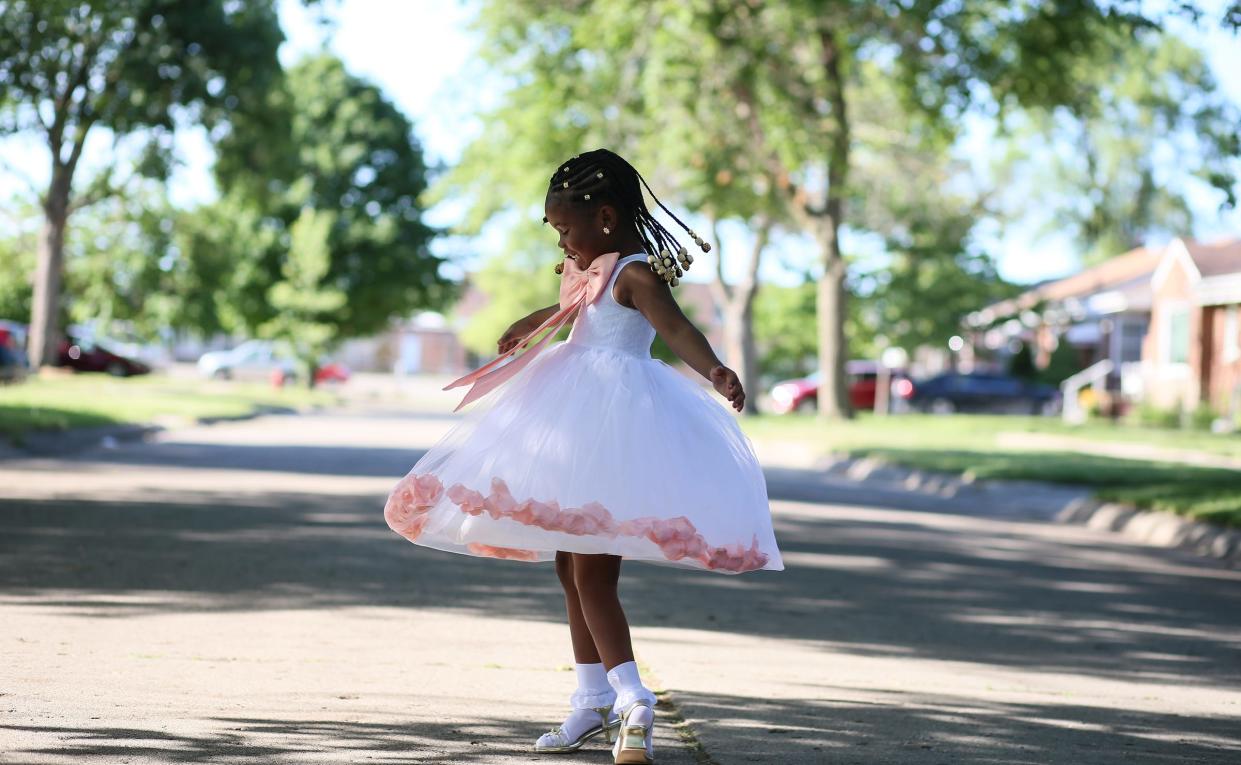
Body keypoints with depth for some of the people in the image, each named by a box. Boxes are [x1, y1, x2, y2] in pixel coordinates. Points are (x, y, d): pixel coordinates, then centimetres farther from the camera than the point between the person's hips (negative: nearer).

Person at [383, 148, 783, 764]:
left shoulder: (635, 274, -15)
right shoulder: (602, 270, 15)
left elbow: (676, 327, -32)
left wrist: (715, 371, -48)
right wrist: (535, 322, 49)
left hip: (615, 418, -10)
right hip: (582, 420, 10)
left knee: (591, 573, -15)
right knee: (572, 569, 15)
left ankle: (630, 697, -17)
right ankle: (593, 700, 23)